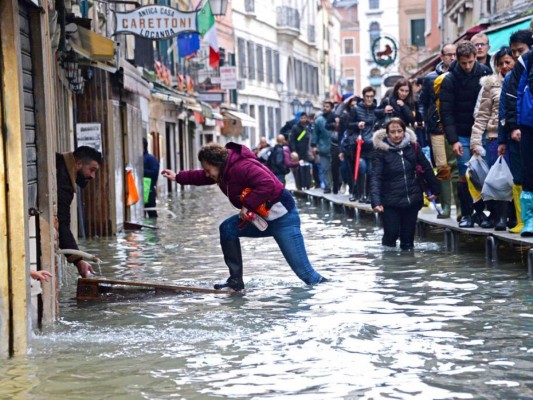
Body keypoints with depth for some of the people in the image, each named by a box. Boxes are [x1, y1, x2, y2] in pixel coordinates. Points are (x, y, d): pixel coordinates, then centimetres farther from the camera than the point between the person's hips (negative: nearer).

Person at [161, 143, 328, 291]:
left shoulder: (242, 167, -24)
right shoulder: (224, 170, 7)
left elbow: (268, 184, -35)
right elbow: (202, 177, 26)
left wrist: (247, 205, -27)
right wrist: (178, 177, 27)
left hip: (282, 216, -10)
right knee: (227, 229, 0)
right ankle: (236, 280, 3)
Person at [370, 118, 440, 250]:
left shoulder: (413, 147, 1)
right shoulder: (381, 150, -8)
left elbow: (427, 168, 11)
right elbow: (375, 177, -15)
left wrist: (435, 189, 12)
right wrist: (376, 202, -26)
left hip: (412, 199, 3)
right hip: (391, 201, -3)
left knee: (408, 236, 6)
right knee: (391, 234, -5)